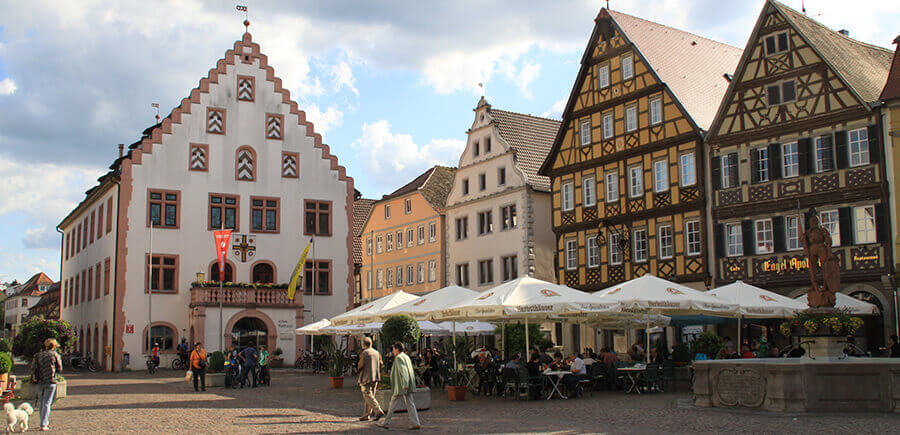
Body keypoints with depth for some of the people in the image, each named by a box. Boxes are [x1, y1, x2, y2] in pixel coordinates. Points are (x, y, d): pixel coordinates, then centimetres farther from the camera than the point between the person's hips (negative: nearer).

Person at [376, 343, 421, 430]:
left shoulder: (398, 358, -11)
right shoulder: (406, 357, 17)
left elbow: (403, 371, -22)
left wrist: (404, 384, -28)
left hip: (400, 386, -8)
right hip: (407, 386, 9)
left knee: (393, 404, 2)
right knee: (410, 404, 4)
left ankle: (386, 423, 11)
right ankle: (416, 423, -2)